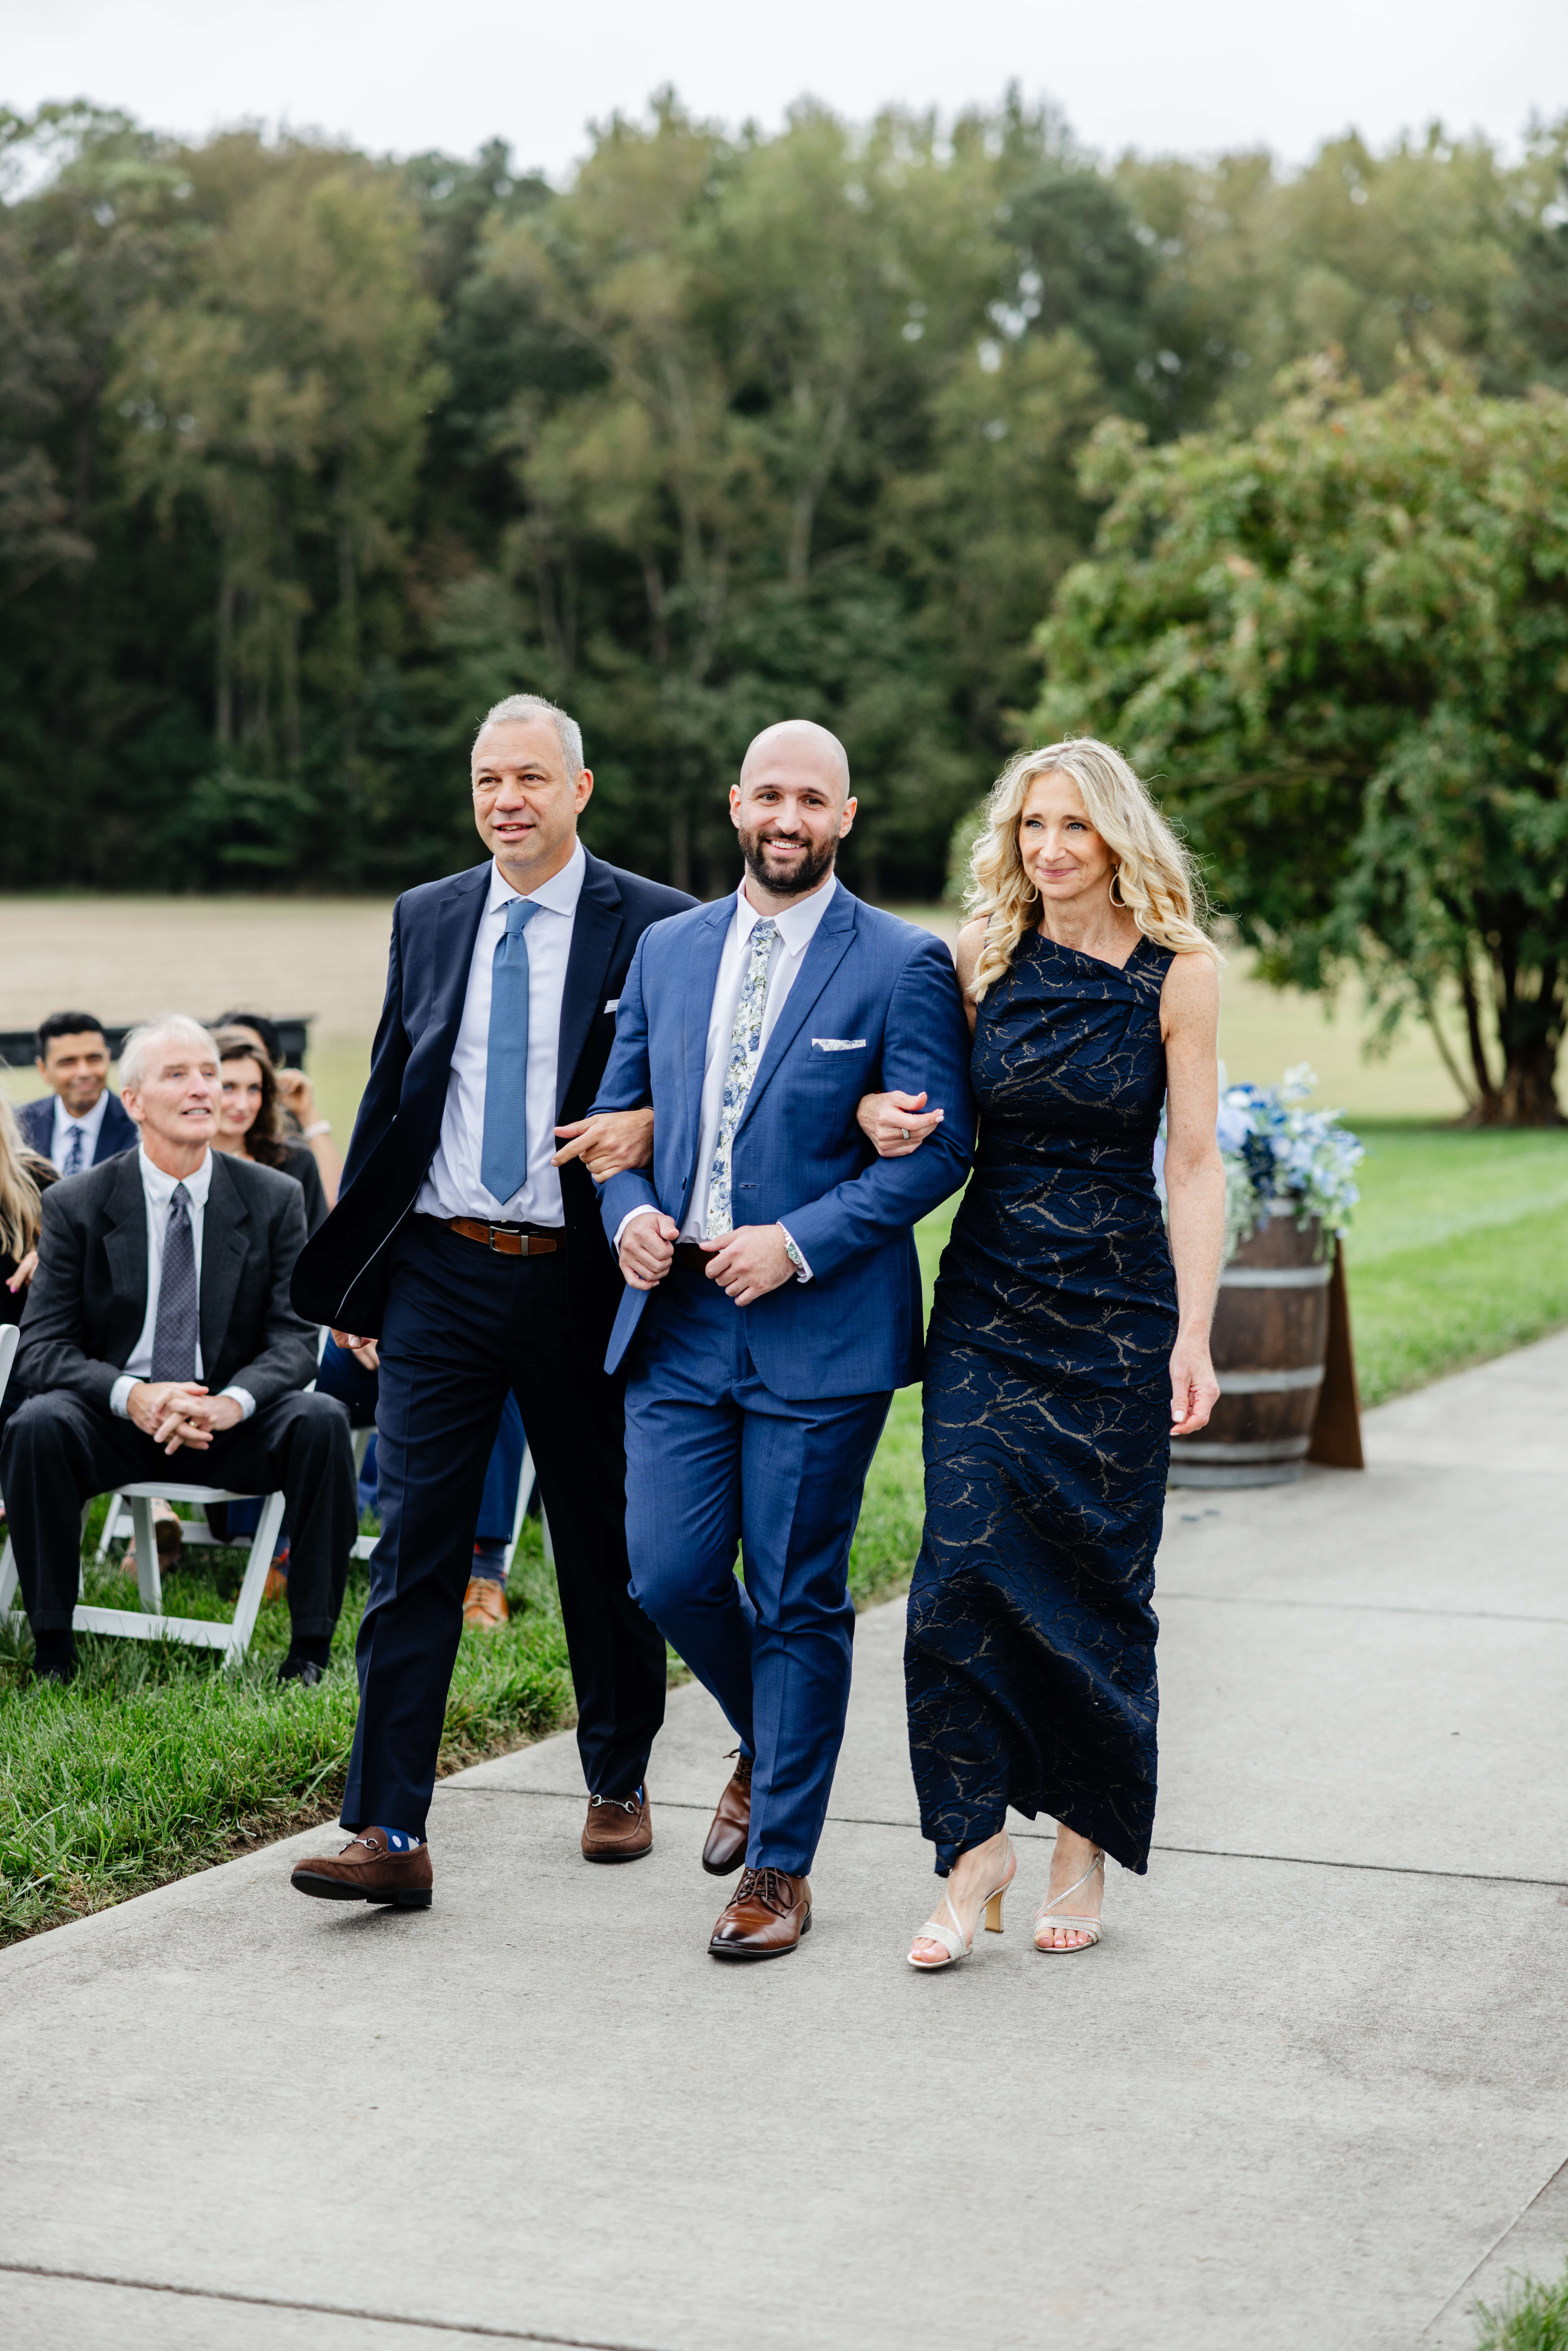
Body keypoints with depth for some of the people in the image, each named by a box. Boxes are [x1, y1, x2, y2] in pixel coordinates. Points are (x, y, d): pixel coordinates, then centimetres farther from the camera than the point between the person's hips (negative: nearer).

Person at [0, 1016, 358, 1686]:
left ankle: (311, 1647, -18)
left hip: (233, 1426, 1)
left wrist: (232, 1402, -25)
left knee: (322, 1420, -29)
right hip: (116, 1425, -1)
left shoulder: (274, 1199, 1)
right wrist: (132, 1396, -25)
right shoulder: (76, 1205, -1)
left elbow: (293, 1338, -3)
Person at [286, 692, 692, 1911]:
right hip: (441, 1274, 2)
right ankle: (391, 1832, -5)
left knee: (603, 1544, 11)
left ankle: (620, 1785, 29)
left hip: (583, 1282, -2)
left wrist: (649, 1126, -19)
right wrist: (356, 1277, 12)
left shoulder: (656, 926, -3)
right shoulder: (427, 919, 10)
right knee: (415, 1543, -4)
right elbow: (391, 1094, 14)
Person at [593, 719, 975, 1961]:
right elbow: (619, 1109, 18)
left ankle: (782, 1864, 14)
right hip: (676, 1319, 4)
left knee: (799, 1603, 1)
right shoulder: (667, 950, 11)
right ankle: (769, 1749, 33)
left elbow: (938, 1146, -9)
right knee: (670, 1576, 2)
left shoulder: (904, 964, -4)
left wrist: (797, 1243, -17)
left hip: (819, 1332, -4)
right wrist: (629, 1212, -3)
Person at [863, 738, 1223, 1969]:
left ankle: (1086, 1844, 20)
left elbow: (1198, 1165, -4)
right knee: (964, 1568, -8)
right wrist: (881, 1114, -4)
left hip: (1118, 1310, -2)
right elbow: (928, 1101, 20)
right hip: (989, 1299, 2)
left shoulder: (1178, 970, -3)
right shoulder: (986, 957, 5)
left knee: (1096, 1583, 4)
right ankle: (978, 1844, 2)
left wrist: (1195, 1336, -10)